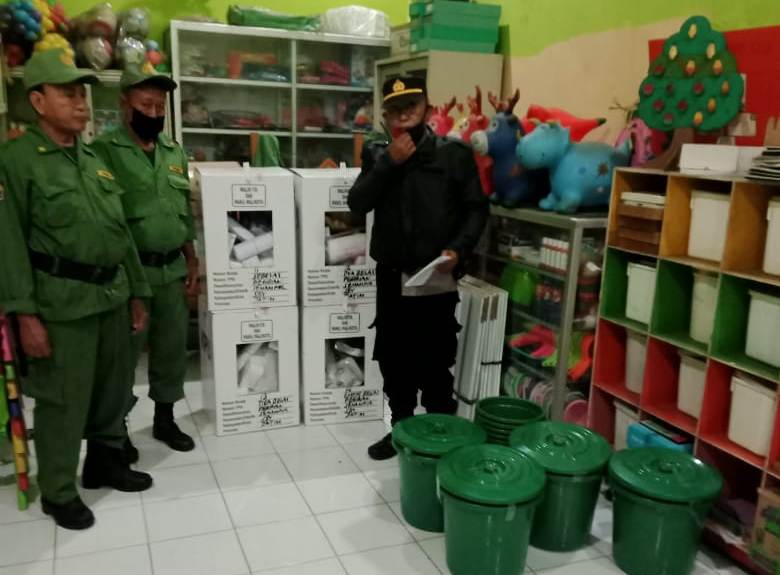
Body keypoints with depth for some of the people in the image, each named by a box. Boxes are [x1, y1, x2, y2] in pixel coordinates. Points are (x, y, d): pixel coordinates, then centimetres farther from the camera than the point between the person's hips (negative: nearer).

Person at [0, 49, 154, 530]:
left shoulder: (95, 159, 13)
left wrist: (137, 293, 14)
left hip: (113, 294, 6)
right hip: (64, 300, -6)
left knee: (113, 389, 16)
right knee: (64, 399, 3)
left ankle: (106, 462, 36)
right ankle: (58, 492, 21)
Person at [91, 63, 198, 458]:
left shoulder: (174, 152, 11)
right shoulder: (104, 151, -7)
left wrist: (191, 261, 13)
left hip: (172, 269, 6)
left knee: (172, 348, 13)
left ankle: (165, 419, 29)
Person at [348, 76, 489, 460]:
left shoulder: (454, 153, 0)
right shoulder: (377, 155, 10)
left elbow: (477, 208, 0)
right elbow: (357, 203, -2)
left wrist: (459, 248, -15)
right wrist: (389, 162, -11)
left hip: (437, 279, -4)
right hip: (391, 277, 4)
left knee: (436, 363, 1)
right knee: (393, 359, 13)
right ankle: (400, 428, 30)